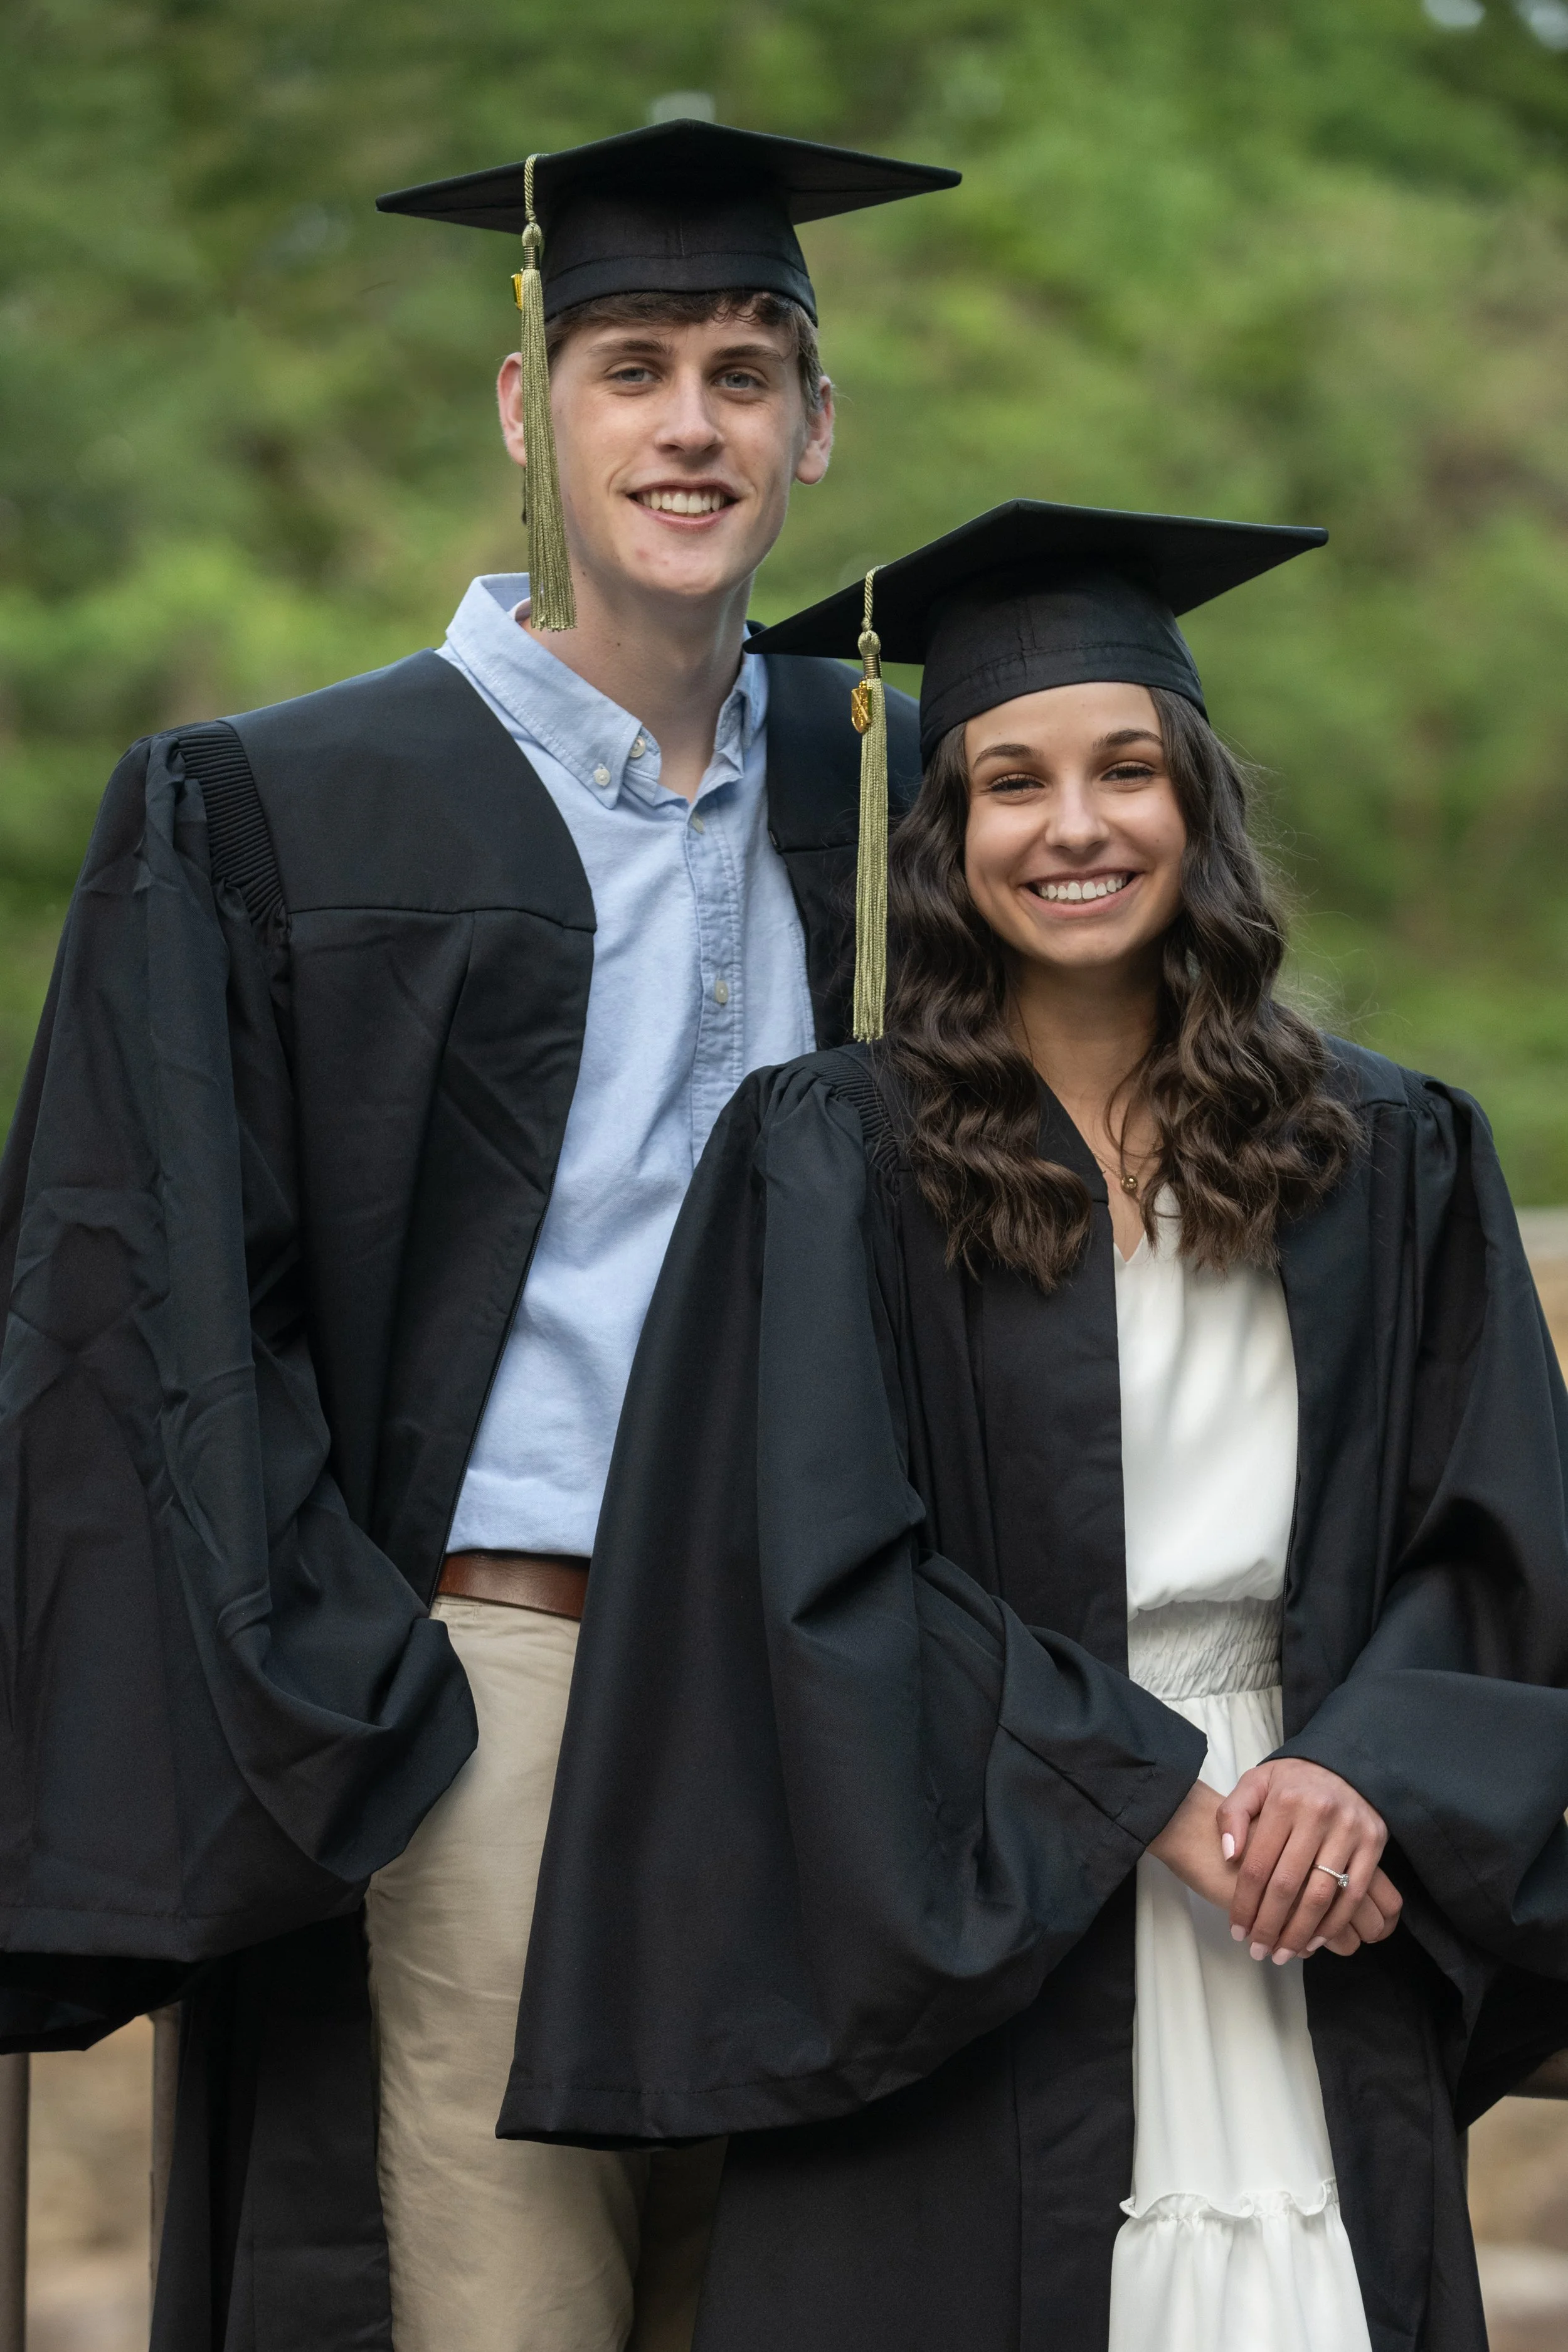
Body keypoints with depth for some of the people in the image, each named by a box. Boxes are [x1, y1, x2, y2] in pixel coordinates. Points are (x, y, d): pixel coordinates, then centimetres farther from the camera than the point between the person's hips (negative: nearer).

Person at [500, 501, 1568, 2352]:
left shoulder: (1389, 1161, 9)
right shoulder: (826, 1158, -1)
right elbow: (829, 1572, -7)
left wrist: (1366, 1776, -11)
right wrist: (1154, 1794, -12)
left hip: (1317, 1983, 3)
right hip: (962, 1966, -3)